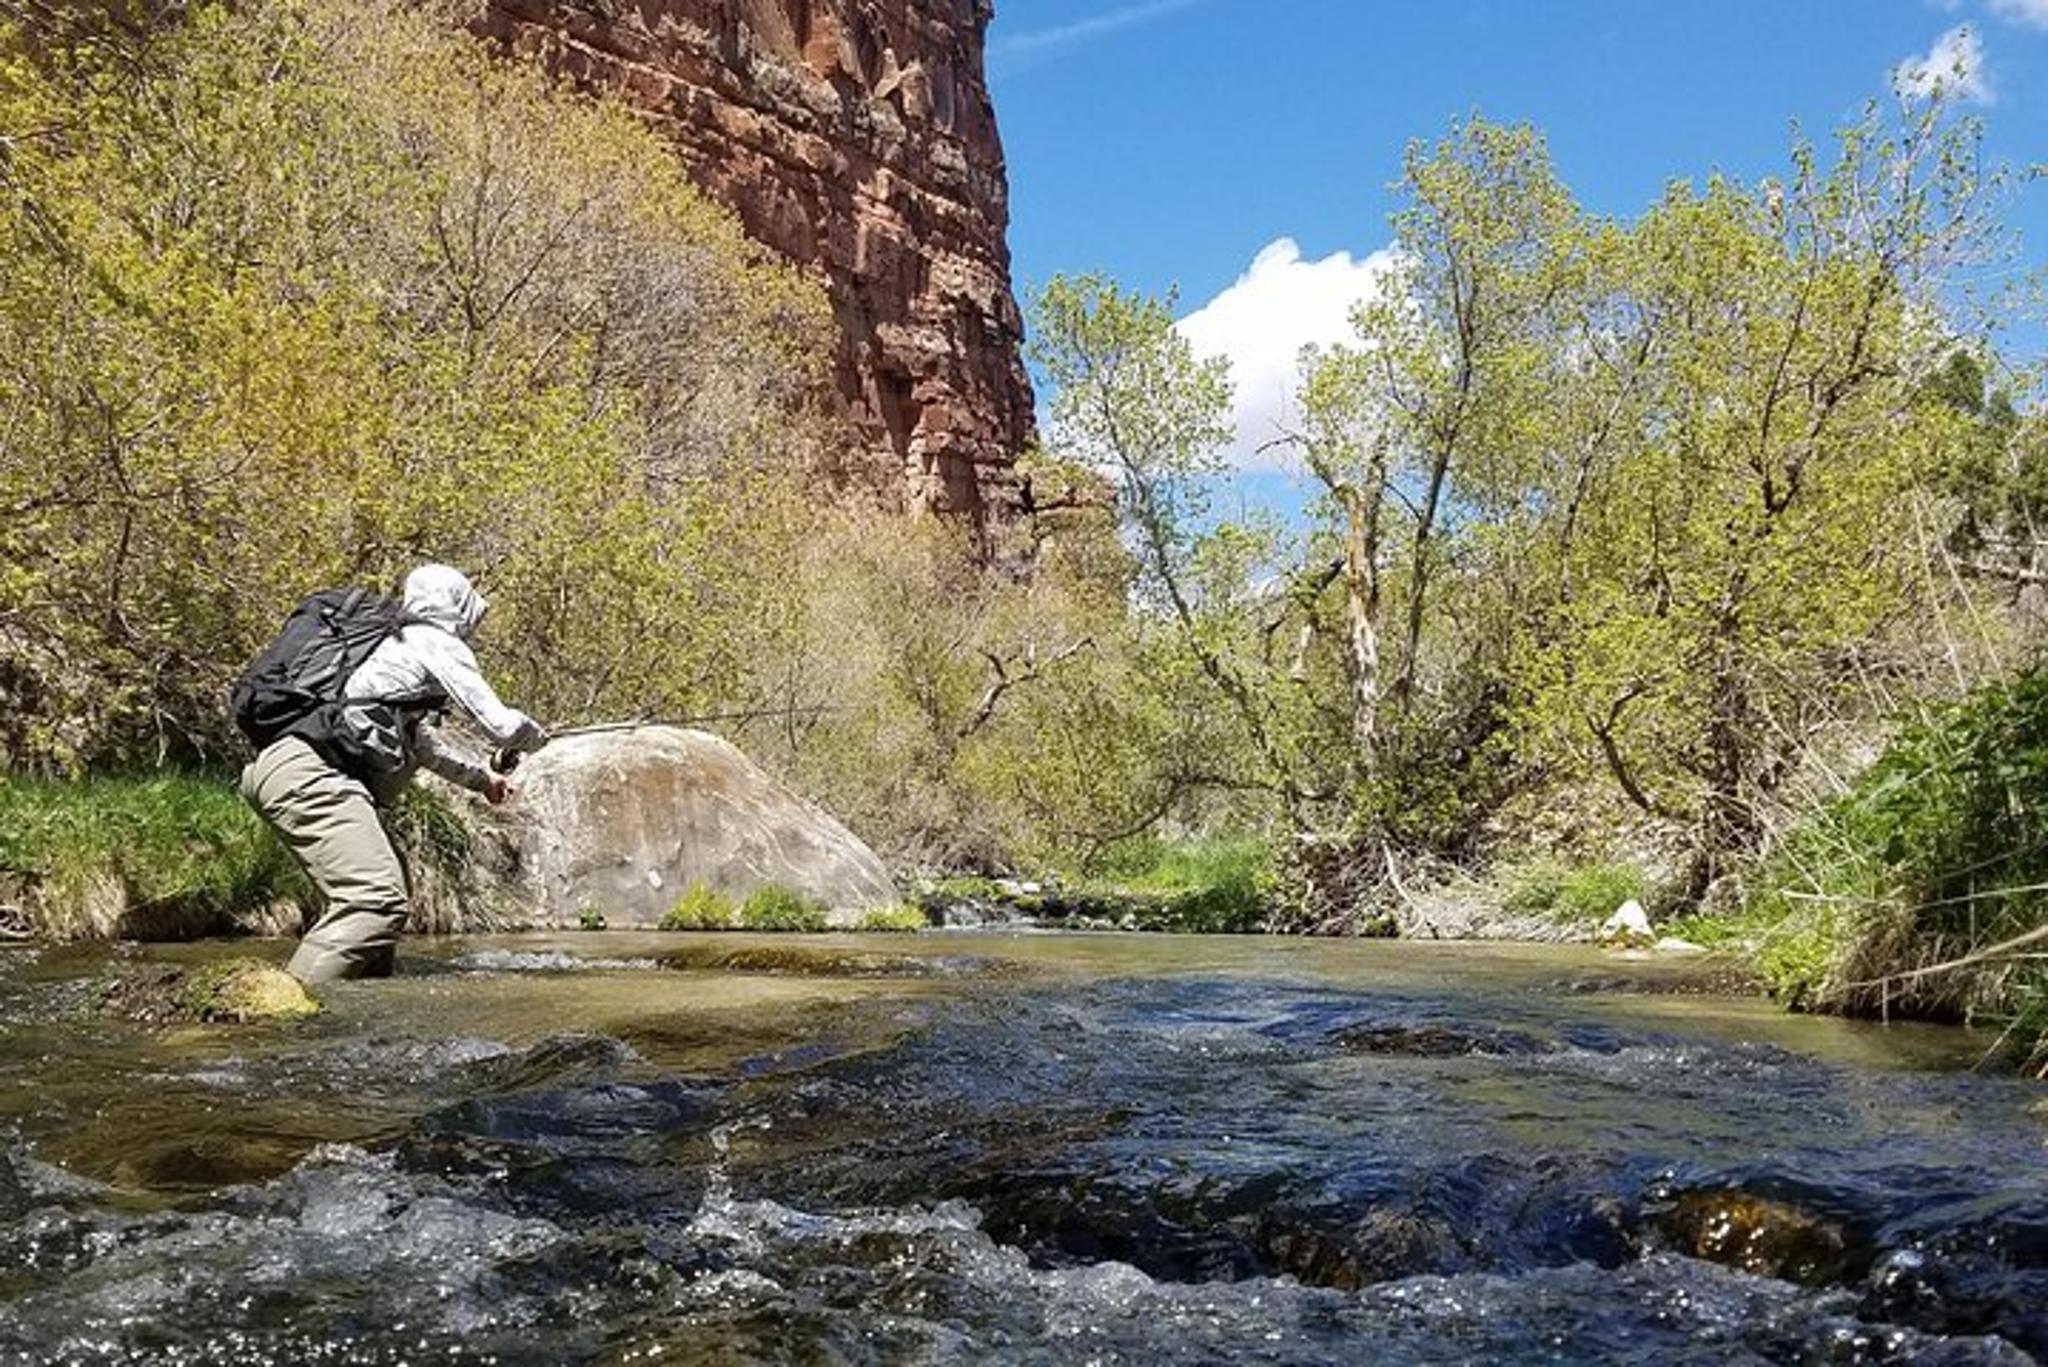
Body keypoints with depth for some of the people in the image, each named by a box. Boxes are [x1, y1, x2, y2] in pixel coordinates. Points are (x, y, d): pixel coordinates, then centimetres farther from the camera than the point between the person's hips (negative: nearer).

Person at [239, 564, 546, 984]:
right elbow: (501, 726, 0)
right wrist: (535, 733, 22)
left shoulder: (396, 644, 32)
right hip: (309, 773, -11)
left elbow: (421, 739, 47)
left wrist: (480, 778, 57)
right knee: (377, 903, -20)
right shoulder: (439, 644, 3)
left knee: (391, 889, 20)